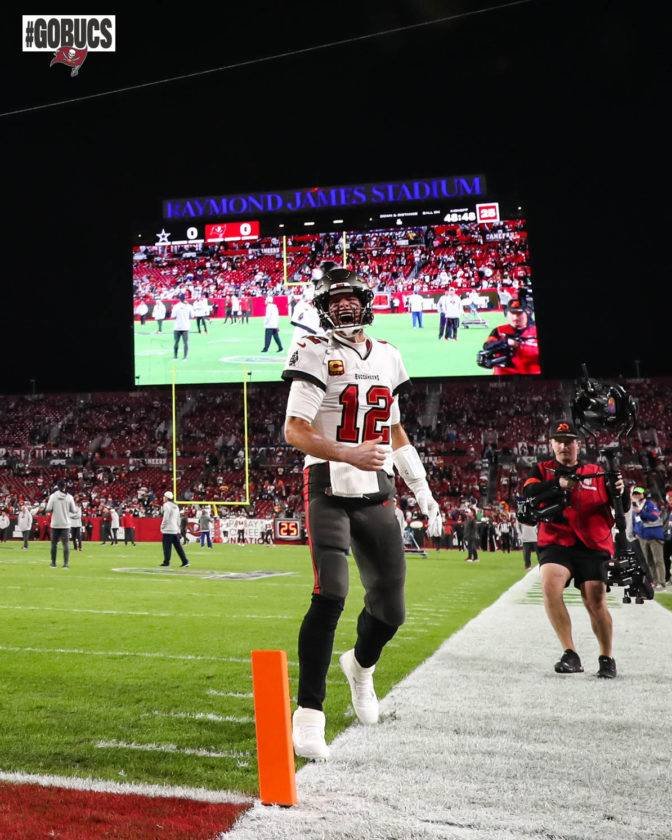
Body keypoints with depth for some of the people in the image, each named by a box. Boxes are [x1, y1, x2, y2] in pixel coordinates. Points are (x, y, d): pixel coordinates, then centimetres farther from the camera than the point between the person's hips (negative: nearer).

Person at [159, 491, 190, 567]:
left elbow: (166, 518, -15)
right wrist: (178, 528, 19)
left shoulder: (166, 505, -8)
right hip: (176, 530, 8)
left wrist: (162, 526, -5)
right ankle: (185, 561, 2)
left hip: (168, 530, -8)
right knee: (178, 546, 7)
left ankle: (166, 562, -1)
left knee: (167, 547, -2)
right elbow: (178, 518, 18)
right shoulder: (175, 506, 17)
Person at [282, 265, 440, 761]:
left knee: (390, 608, 7)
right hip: (330, 491, -5)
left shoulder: (387, 357, 13)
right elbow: (294, 430, -13)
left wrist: (421, 489, 21)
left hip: (377, 495, 5)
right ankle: (309, 713, -9)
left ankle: (361, 666, 40)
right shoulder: (316, 354, -5)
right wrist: (349, 455, -28)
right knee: (331, 596, -20)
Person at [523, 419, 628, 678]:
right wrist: (557, 484, -22)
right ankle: (570, 655, -17)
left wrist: (620, 490, -12)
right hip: (556, 543, -1)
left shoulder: (596, 472, 14)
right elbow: (528, 494, -8)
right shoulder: (542, 470, 12)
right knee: (549, 586, -26)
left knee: (595, 602, -8)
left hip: (593, 546, 1)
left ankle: (606, 658, 15)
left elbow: (623, 508, 10)